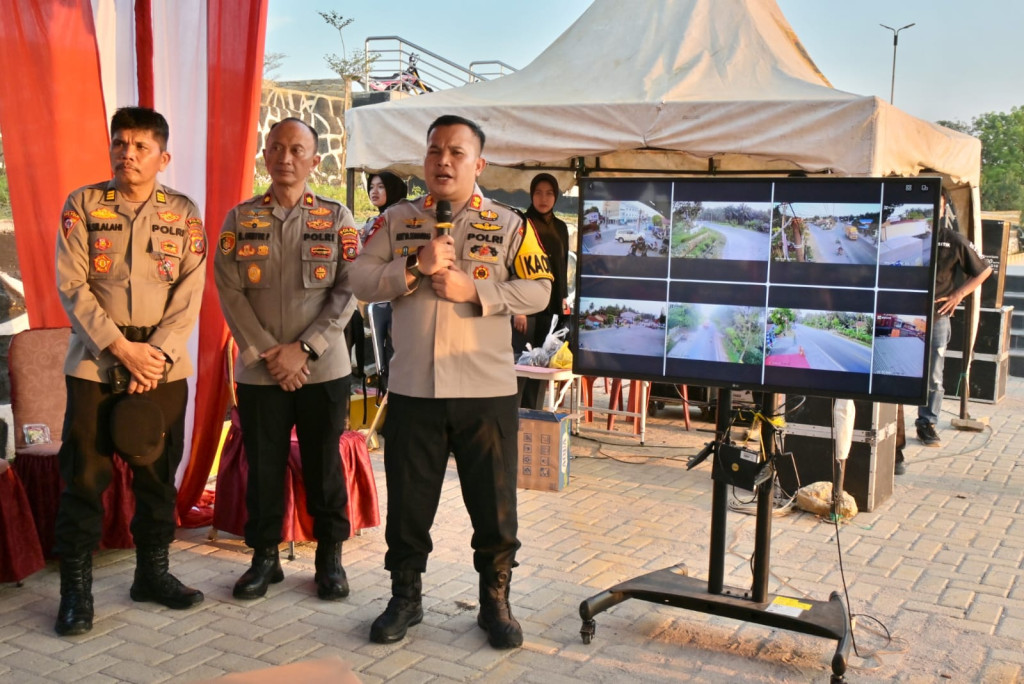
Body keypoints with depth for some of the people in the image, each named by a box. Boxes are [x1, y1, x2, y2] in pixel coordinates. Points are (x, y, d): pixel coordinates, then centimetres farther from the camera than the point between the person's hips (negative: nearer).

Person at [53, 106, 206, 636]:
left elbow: (190, 294, -2)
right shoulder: (83, 204, 2)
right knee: (84, 473, -1)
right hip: (96, 358, -1)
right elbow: (71, 285, -5)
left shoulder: (184, 212, 5)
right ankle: (76, 587, 10)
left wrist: (157, 356, -12)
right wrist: (122, 347, -13)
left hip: (163, 362, 1)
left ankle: (152, 572, 23)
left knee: (158, 470, 8)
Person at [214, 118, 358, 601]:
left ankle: (330, 556, 21)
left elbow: (347, 292, -3)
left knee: (325, 465, 7)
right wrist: (267, 353, -10)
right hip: (258, 371, 1)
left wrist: (304, 348, -12)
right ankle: (264, 556, 23)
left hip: (324, 369, -1)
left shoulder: (337, 219, 3)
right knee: (263, 466, 8)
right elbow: (229, 292, -1)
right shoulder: (240, 219, 5)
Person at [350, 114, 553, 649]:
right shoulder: (397, 221, 8)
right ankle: (405, 598, 29)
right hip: (412, 389, 1)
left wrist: (474, 290, -15)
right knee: (408, 501, 11)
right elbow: (359, 281, 0)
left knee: (494, 503, 7)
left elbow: (538, 290, -4)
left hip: (487, 390, -1)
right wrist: (415, 267, -15)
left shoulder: (508, 224, 4)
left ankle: (495, 601, 25)